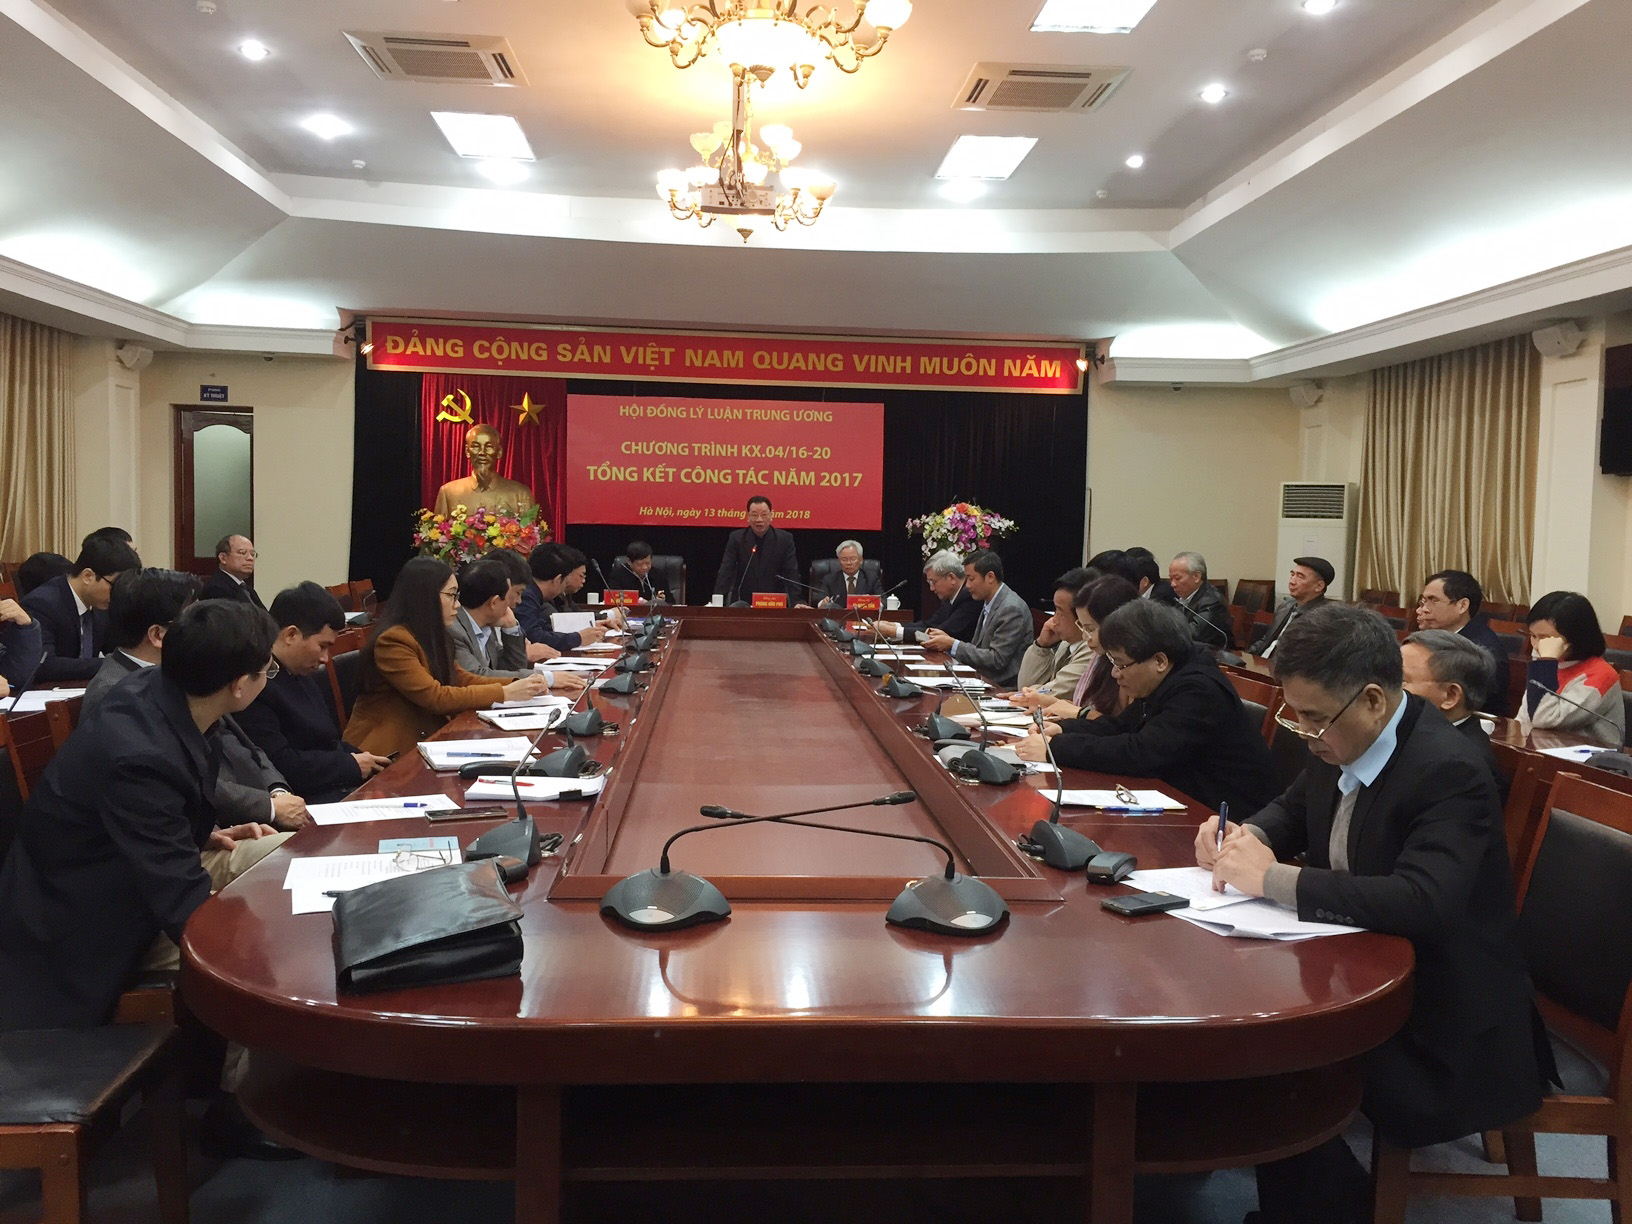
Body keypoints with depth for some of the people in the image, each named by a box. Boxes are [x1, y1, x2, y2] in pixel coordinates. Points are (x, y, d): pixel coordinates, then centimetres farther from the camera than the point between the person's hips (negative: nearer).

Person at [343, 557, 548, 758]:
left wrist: (518, 684, -5)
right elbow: (435, 698, -20)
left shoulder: (431, 636, 12)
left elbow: (461, 679, 9)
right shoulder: (392, 641, -17)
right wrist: (505, 693, -18)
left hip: (425, 737, 8)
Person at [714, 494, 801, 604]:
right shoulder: (736, 538, 1)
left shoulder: (784, 539, 0)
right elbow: (725, 573, -4)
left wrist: (795, 603, -16)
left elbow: (792, 574, -3)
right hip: (741, 603, 1)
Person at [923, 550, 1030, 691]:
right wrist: (948, 639, -2)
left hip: (1005, 688, -8)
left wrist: (953, 644, -17)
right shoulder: (989, 604, 12)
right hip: (986, 682, 8)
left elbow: (996, 660, -20)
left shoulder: (1012, 609, -16)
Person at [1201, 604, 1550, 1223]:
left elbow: (1422, 903, -38)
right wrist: (1248, 835, -5)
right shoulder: (1342, 743, -1)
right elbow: (1294, 809, 18)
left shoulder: (1447, 772, -25)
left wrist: (1273, 877, -32)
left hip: (1438, 1030, -8)